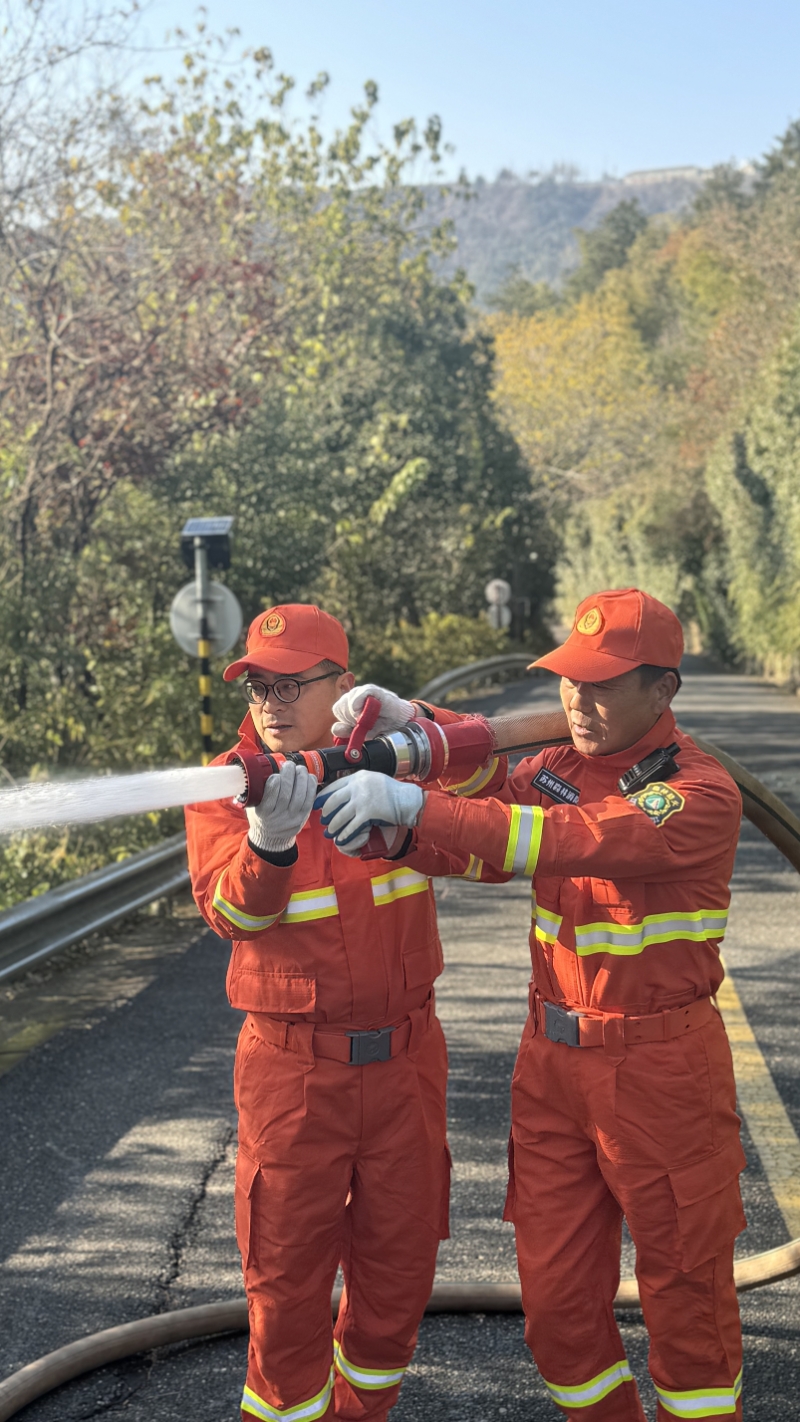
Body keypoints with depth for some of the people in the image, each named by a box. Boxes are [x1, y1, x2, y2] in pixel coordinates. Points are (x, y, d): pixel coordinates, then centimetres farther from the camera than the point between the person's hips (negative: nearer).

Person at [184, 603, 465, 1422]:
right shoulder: (225, 790, -7)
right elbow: (231, 910, -21)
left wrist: (416, 730, -21)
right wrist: (268, 840, -43)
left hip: (404, 1060, 3)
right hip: (293, 1069, -2)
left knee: (399, 1266, 14)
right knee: (287, 1276, 5)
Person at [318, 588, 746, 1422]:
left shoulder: (700, 795, -17)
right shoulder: (557, 769, 5)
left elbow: (570, 840, -32)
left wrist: (415, 806, -40)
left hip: (659, 1068, -5)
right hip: (552, 1059, 6)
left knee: (683, 1282, 10)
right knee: (555, 1289, 12)